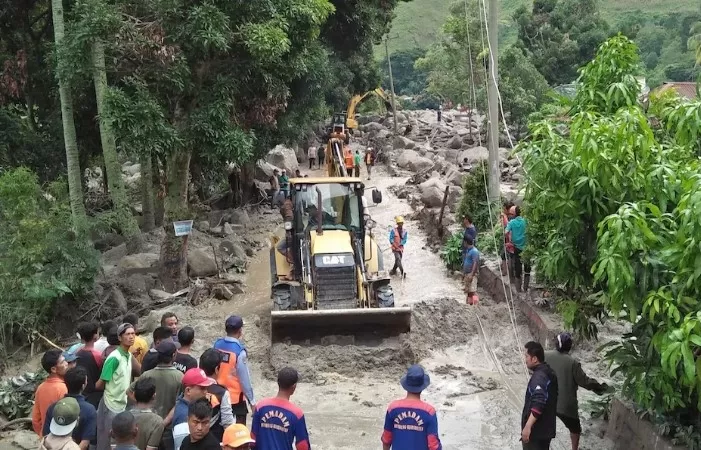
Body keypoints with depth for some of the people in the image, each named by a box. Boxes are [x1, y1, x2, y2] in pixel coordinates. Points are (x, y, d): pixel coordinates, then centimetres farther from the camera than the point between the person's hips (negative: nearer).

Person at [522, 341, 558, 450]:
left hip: (536, 430, -10)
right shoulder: (548, 372, 11)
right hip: (545, 429, 10)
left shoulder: (539, 376, -20)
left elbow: (538, 404, -31)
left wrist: (527, 426, -34)